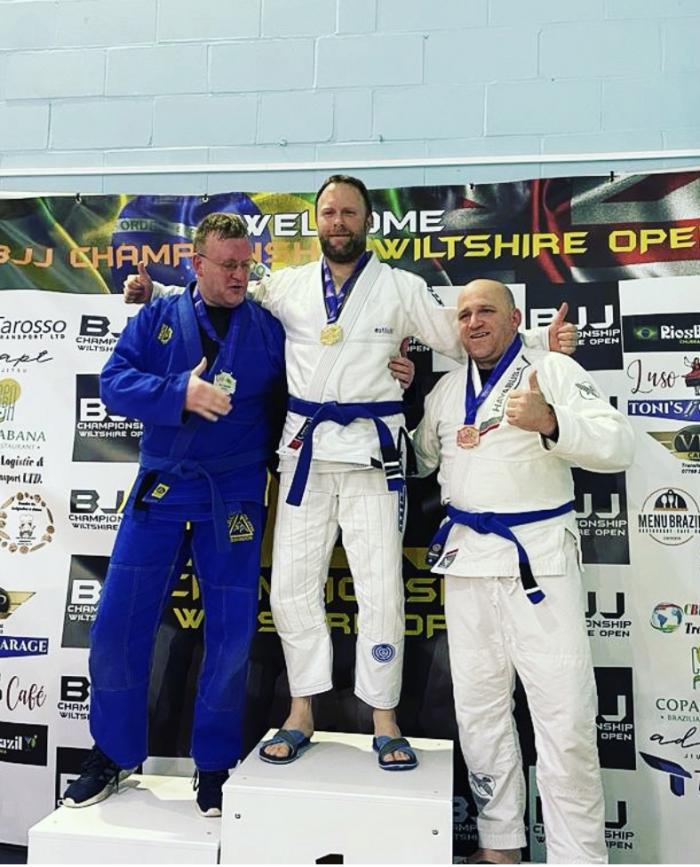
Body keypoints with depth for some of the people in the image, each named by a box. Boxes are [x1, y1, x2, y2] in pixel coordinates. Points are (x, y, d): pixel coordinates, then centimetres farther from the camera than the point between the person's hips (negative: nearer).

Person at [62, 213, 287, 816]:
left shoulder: (269, 328, 5)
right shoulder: (158, 317, 6)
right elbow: (115, 382, -5)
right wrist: (180, 393, -18)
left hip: (234, 496, -1)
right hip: (159, 490, 1)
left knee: (232, 635, 2)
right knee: (119, 624, 4)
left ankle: (215, 766, 24)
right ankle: (113, 755, 27)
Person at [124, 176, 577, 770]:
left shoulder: (403, 288, 5)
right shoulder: (288, 286, 10)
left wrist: (542, 340, -7)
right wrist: (156, 293, 11)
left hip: (372, 452, -2)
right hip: (304, 451, 3)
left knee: (382, 590, 0)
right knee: (292, 585, 6)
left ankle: (385, 721, 17)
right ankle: (301, 714, 23)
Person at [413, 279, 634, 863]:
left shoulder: (554, 371, -2)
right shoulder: (446, 389, 14)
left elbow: (619, 445, -14)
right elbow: (421, 461, 25)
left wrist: (549, 422, -31)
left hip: (539, 556, -5)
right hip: (466, 556, 5)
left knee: (565, 716, -4)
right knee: (480, 707, 12)